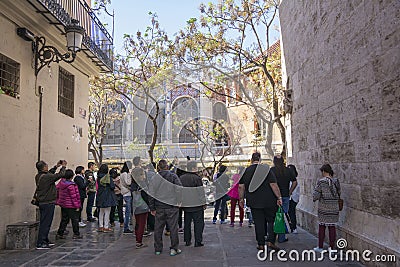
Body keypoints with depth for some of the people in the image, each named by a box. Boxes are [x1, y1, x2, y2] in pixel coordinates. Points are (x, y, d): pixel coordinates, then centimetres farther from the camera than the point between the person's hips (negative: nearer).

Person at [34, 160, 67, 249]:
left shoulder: (38, 176, 6)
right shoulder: (46, 177, -21)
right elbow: (61, 175, -15)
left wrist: (56, 167, 23)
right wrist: (63, 166, 1)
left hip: (42, 202, 10)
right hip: (48, 203, -10)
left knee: (45, 223, 18)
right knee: (45, 223, -3)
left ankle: (45, 240, 28)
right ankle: (40, 243, 1)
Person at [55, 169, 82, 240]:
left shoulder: (61, 182, 0)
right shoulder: (71, 185, -21)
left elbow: (57, 189, 11)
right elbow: (74, 196, -18)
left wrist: (58, 201, 21)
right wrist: (77, 206, -12)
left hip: (63, 205, 8)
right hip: (70, 206, -8)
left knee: (64, 219, 17)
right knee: (75, 219, 4)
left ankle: (59, 234, 19)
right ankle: (76, 234, 10)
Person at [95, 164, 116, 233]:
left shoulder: (98, 177, 3)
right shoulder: (108, 177, -15)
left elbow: (97, 186, 11)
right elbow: (112, 186, -15)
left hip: (100, 196, 6)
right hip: (107, 196, -6)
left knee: (101, 212, 16)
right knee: (107, 212, 1)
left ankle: (101, 226, 21)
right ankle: (106, 227, 3)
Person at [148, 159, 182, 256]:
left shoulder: (154, 178, 3)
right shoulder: (173, 176, -6)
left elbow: (151, 195, 4)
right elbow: (180, 189, -12)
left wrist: (152, 208, 10)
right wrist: (179, 201, 2)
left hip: (159, 208, 3)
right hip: (172, 207, -2)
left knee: (158, 228, 12)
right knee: (173, 228, 5)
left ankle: (158, 249, 19)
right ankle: (174, 249, 8)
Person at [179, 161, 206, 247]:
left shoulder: (181, 178, 4)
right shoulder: (197, 178, -14)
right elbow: (201, 192, -12)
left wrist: (181, 202, 19)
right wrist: (204, 203, -2)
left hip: (185, 205, 6)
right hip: (197, 205, -5)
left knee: (187, 223, 15)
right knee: (198, 223, 4)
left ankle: (187, 241, 20)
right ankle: (198, 241, 4)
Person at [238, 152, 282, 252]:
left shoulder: (246, 171, 3)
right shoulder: (267, 169, -5)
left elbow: (241, 187, 3)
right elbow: (273, 185, -11)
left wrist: (241, 199, 13)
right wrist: (279, 197, -6)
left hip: (254, 202, 2)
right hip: (269, 201, -2)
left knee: (258, 223, 8)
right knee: (271, 221, 11)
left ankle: (261, 244, 11)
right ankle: (270, 241, 1)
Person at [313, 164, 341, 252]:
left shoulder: (321, 181, -14)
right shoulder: (336, 181, 2)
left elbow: (316, 195, -13)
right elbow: (338, 194, 10)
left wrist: (314, 199, 7)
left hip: (324, 208, -4)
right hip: (334, 208, 4)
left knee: (322, 226, 7)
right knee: (332, 227, 10)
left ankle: (320, 247, 14)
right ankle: (332, 247, 16)